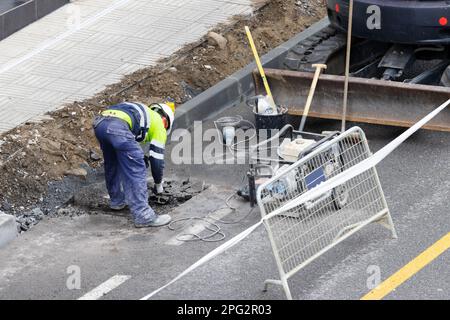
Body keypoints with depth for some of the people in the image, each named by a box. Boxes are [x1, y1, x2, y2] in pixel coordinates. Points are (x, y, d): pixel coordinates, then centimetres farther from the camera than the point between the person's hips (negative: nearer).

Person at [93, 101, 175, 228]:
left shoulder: (144, 114, 40)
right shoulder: (159, 124, 20)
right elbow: (156, 158, 19)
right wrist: (159, 185, 31)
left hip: (99, 123, 8)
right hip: (118, 127, -8)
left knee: (112, 164, 29)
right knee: (137, 171, -2)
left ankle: (116, 201, 43)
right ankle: (143, 215, -6)